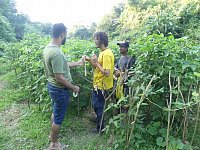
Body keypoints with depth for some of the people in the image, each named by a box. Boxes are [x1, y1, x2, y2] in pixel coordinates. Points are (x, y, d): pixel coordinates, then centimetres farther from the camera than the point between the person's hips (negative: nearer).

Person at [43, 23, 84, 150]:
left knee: (55, 112, 28)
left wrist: (77, 63, 19)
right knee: (58, 117, 10)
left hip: (52, 86, 10)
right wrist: (74, 88, -15)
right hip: (60, 89, -10)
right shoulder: (57, 53, -30)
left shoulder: (48, 48, 2)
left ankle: (53, 133, 49)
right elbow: (59, 78, -28)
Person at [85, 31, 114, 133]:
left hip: (102, 87, -9)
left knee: (99, 107, 8)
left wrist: (96, 62, -23)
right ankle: (99, 121, 48)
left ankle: (100, 128, 28)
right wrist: (90, 61, -1)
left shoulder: (107, 54, -24)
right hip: (97, 85, 10)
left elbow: (107, 73, -29)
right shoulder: (102, 52, 7)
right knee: (96, 106, 26)